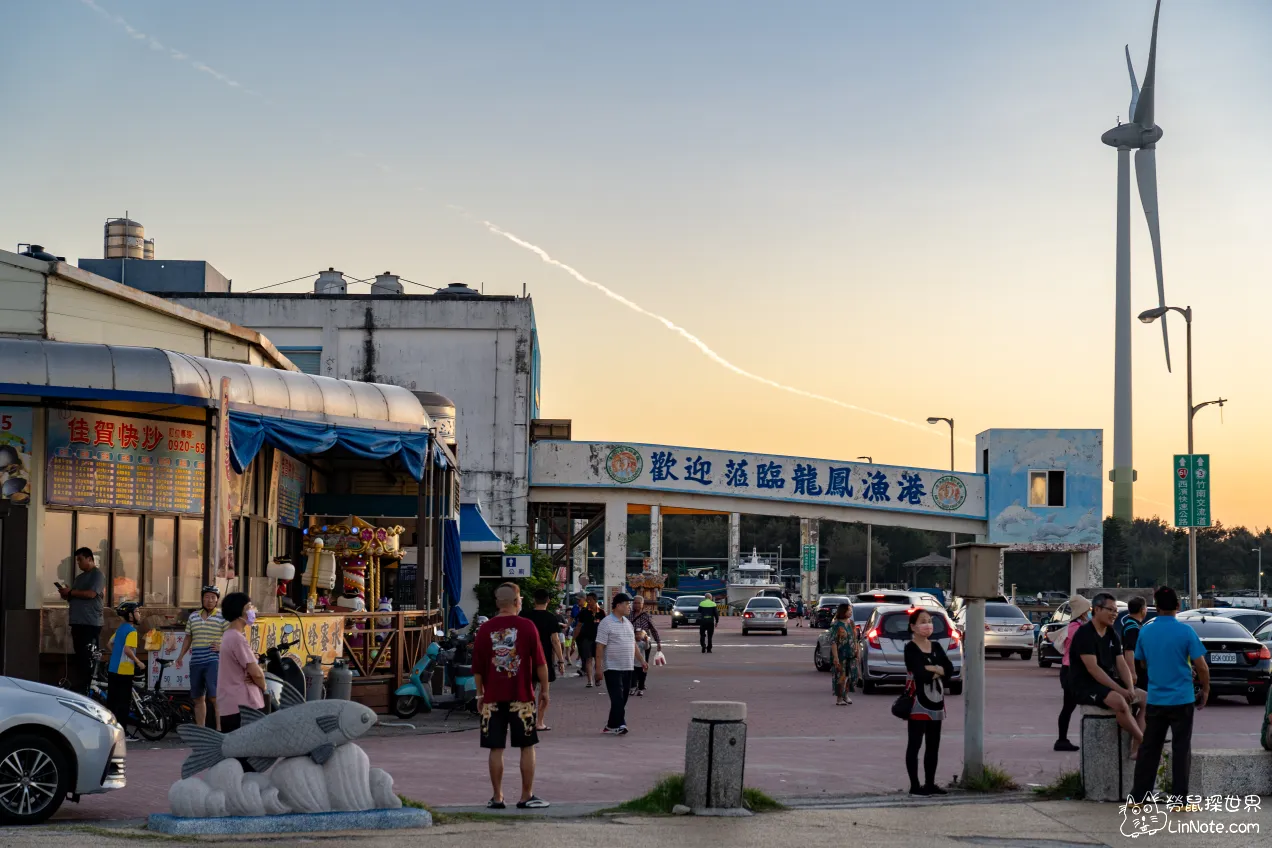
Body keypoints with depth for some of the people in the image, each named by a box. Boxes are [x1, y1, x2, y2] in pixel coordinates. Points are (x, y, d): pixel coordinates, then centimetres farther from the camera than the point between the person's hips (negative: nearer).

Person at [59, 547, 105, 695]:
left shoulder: (97, 574, -4)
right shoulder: (79, 577, 22)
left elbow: (91, 594, -17)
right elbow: (75, 597, 25)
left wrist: (70, 592, -10)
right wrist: (66, 595, 3)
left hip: (91, 623, -8)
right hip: (77, 621, 8)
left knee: (88, 657, -10)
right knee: (79, 656, 7)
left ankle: (89, 688, -9)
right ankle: (79, 686, 9)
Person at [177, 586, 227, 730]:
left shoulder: (222, 618, -1)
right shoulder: (193, 617, 13)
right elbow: (188, 638, 21)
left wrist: (222, 647, -17)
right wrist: (180, 656, 15)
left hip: (213, 662, -6)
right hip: (195, 663, 6)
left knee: (214, 696, -16)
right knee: (198, 698, 10)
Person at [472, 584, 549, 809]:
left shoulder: (485, 630, 2)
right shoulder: (527, 626, -4)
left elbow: (477, 668, 5)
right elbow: (540, 663, -3)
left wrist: (480, 694, 16)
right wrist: (544, 690, 6)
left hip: (493, 697, 2)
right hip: (522, 697, -2)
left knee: (496, 749, 5)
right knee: (527, 746, 7)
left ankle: (497, 797, 6)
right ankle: (527, 796, 7)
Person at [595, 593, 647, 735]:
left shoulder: (627, 622, 15)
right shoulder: (606, 623, -9)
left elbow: (633, 644, 24)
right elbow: (600, 647, -12)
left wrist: (641, 660, 18)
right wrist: (598, 668, -17)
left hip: (627, 668, 8)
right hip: (613, 668, -8)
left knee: (623, 699, 8)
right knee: (617, 699, -11)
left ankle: (612, 726, 14)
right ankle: (617, 725, -7)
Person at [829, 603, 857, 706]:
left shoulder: (851, 623, 10)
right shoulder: (837, 625, -12)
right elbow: (833, 641, -15)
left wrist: (856, 651, 14)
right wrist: (835, 657, -21)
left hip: (851, 655, 7)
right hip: (841, 655, -7)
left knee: (850, 675, 10)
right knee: (840, 676, -3)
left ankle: (846, 695, 26)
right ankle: (839, 698, 4)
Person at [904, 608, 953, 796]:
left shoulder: (936, 647, 13)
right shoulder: (911, 648, -8)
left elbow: (950, 670, 2)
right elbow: (920, 673, -20)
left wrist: (932, 670, -14)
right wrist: (938, 671, -5)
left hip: (936, 702, 7)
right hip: (918, 702, -7)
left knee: (933, 745, 10)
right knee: (915, 744, -3)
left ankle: (930, 783, 17)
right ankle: (915, 785, 0)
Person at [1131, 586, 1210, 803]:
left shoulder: (1145, 631, 1)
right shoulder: (1185, 631, -11)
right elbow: (1201, 667, -11)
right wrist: (1205, 690, 5)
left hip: (1155, 699, 3)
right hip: (1182, 700, -3)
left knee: (1149, 748, 10)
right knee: (1181, 749, 3)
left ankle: (1138, 796, 13)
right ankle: (1179, 798, 4)